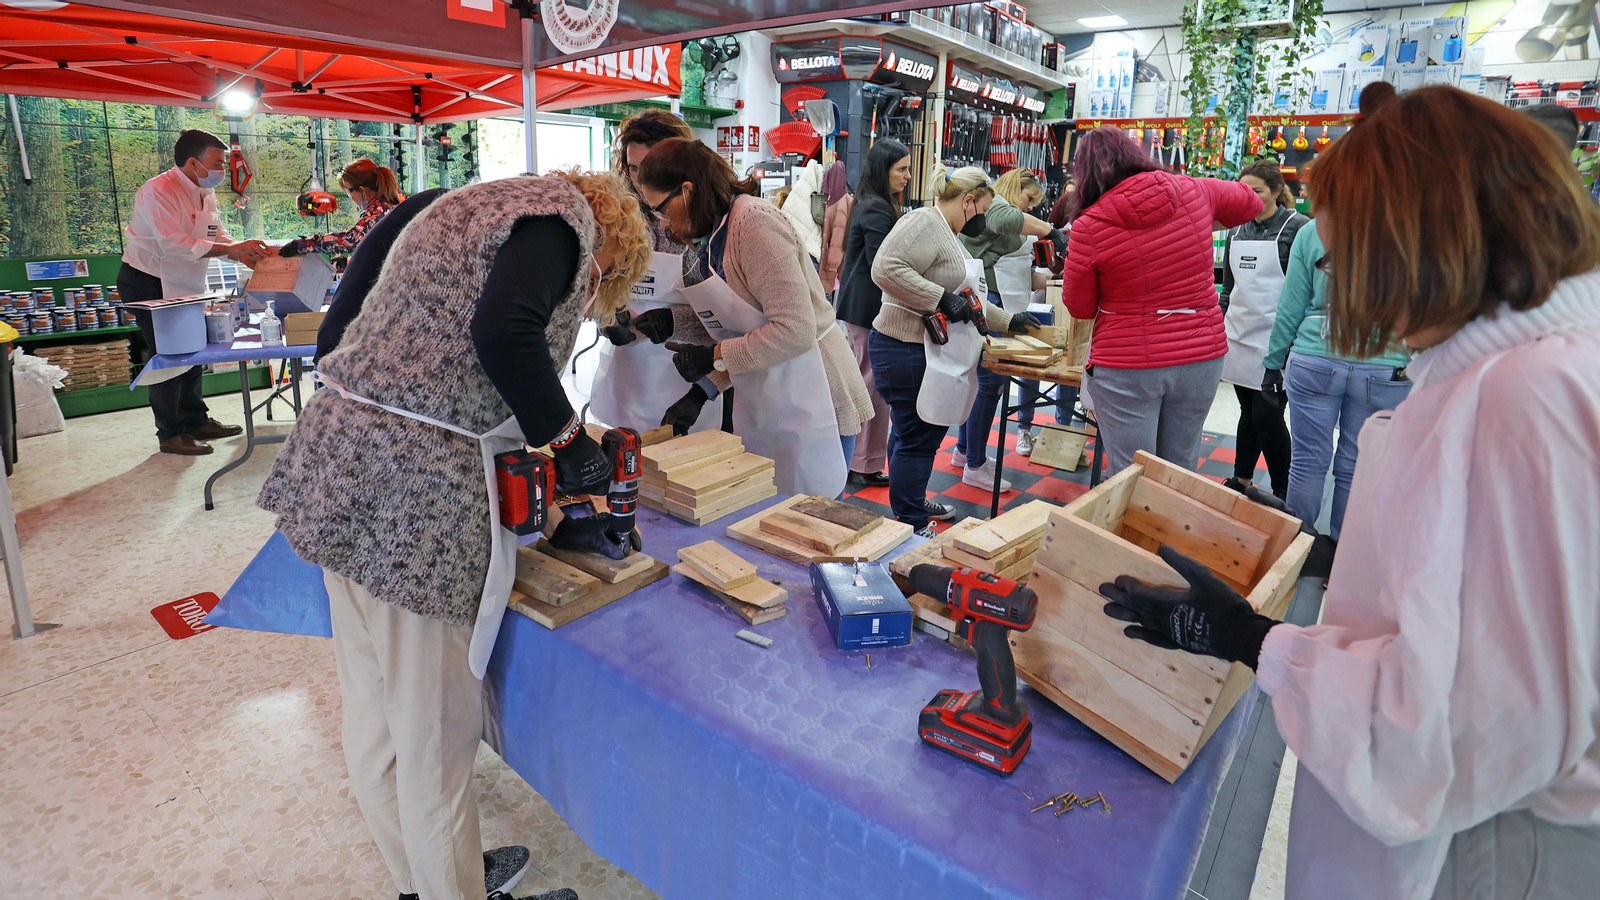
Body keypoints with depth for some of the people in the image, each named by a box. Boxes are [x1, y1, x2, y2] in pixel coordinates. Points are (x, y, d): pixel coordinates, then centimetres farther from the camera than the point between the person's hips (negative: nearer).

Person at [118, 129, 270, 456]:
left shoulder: (207, 194, 5)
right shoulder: (159, 191, -23)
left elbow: (218, 236, 4)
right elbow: (174, 244, -34)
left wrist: (248, 253, -15)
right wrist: (231, 249, -37)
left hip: (181, 284, 9)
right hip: (146, 283, -8)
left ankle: (197, 421, 26)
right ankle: (170, 433, 6)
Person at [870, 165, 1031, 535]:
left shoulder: (948, 234, 20)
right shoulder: (923, 222, -14)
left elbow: (964, 298, 29)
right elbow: (885, 269, -29)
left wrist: (1008, 320, 29)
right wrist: (941, 298, -27)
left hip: (928, 353, 11)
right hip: (906, 352, -11)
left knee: (923, 434, 20)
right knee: (916, 441, -3)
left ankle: (915, 505, 35)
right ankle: (913, 529, 8)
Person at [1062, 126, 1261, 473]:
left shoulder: (1089, 226, -13)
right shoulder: (1192, 191, -1)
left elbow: (1080, 308, -2)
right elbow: (1250, 202, 21)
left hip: (1127, 367, -4)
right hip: (1202, 357, 5)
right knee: (1180, 475, 18)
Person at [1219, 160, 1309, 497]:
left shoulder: (1297, 228, -7)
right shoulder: (1238, 230, 12)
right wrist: (1222, 325, 18)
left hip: (1274, 339, -6)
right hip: (1239, 335, 6)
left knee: (1267, 413, -5)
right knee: (1249, 410, 14)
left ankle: (1282, 492, 10)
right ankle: (1241, 481, 24)